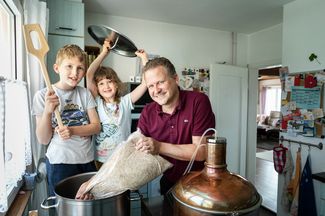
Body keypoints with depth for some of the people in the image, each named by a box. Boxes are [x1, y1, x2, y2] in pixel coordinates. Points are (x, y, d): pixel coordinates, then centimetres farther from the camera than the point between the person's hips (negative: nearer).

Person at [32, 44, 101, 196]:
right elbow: (43, 140, -8)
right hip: (60, 162, -3)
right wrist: (47, 111, -23)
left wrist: (72, 130, -19)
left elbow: (96, 126, -2)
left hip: (87, 161, 3)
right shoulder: (43, 95, -7)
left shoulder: (85, 94, 2)